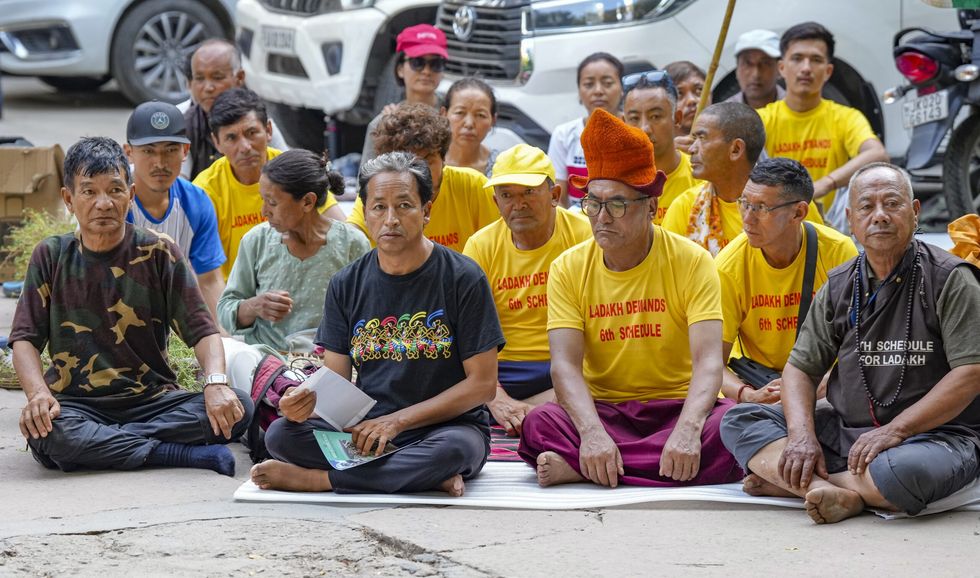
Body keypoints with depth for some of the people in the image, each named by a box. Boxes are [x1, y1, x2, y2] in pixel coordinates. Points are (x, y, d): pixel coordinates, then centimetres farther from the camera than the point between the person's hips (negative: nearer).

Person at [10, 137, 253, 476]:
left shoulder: (158, 253, 4)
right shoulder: (51, 257, 6)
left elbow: (202, 329, -2)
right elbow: (25, 339, 0)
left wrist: (216, 382, -24)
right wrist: (38, 393, -22)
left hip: (152, 400, 1)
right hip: (75, 404, -1)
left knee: (238, 409, -25)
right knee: (44, 432, -37)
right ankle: (182, 454, -26)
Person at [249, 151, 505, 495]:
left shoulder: (462, 278, -4)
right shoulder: (347, 285, 8)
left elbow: (482, 384, -7)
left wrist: (397, 421, -14)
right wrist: (306, 400, -19)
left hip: (445, 427, -3)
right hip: (363, 431, 3)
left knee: (454, 448, -39)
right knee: (281, 434, -23)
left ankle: (315, 479, -24)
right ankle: (425, 475, -24)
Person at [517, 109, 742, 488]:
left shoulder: (692, 262, -5)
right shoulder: (568, 269, 0)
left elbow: (708, 360, -15)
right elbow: (565, 364, -11)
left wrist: (688, 429, -35)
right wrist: (592, 432, -32)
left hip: (678, 407, 0)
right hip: (601, 410, 0)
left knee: (730, 425, -34)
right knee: (539, 424, -29)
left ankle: (579, 468, -29)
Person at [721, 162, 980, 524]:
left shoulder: (949, 279, -5)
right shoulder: (839, 286, 11)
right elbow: (800, 367, 10)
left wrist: (894, 430, -20)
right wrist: (802, 436, -11)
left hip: (934, 435, -6)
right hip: (845, 431, 6)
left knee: (904, 471, -41)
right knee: (738, 421, -8)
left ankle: (789, 482, -18)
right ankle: (837, 493, -29)